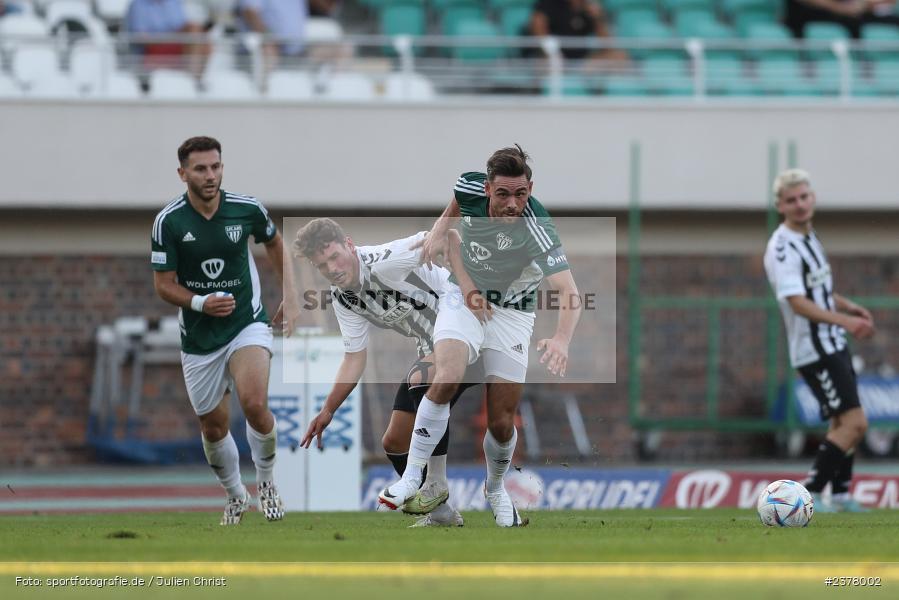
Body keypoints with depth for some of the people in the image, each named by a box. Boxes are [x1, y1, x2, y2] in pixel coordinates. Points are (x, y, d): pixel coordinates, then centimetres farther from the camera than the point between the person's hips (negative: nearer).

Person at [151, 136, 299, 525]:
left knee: (254, 404, -24)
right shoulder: (169, 221, -13)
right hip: (198, 337, 1)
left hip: (247, 323, -1)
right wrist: (200, 303, -25)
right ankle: (236, 497, 35)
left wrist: (291, 297, 12)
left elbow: (274, 243, 13)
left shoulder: (248, 209, -9)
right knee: (213, 426, 8)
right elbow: (163, 284, -7)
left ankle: (266, 480, 4)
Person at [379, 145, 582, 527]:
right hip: (465, 296, 2)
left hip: (512, 313, -2)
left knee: (501, 423, -1)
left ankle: (496, 489, 31)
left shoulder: (537, 230, -32)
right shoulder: (471, 187, -19)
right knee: (447, 378, -28)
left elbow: (569, 291, -44)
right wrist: (440, 231, -4)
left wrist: (561, 338, -59)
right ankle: (411, 477, -20)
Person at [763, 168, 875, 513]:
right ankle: (809, 494, -13)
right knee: (854, 423, -16)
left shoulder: (808, 239, 12)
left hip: (832, 345, 10)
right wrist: (844, 321, -38)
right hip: (814, 351, -10)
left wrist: (850, 308, 12)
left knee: (843, 423, 18)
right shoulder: (783, 249, -19)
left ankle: (840, 494, 29)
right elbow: (798, 303, -29)